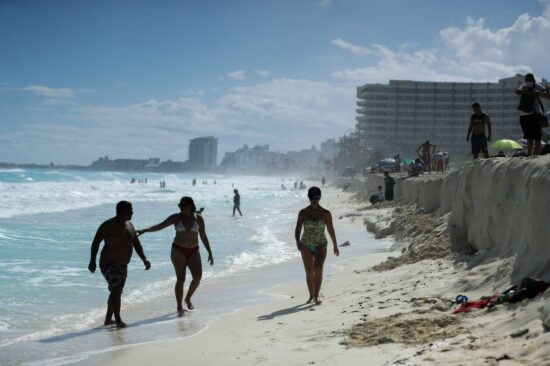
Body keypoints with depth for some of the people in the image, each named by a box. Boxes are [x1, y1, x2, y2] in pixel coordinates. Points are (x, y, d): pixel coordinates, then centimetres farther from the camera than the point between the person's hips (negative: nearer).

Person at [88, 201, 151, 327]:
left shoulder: (129, 225, 8)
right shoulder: (108, 225, -15)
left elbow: (137, 244, 11)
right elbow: (96, 242, -18)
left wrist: (144, 259, -2)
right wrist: (92, 261, -27)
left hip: (122, 265, 8)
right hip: (109, 264, -8)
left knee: (116, 292, 14)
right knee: (116, 289, -22)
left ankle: (108, 319, 27)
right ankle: (118, 320, -23)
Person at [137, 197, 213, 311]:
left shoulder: (198, 219, 2)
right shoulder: (176, 217, -2)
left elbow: (203, 237, 8)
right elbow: (159, 226, -4)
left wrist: (209, 252, 6)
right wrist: (144, 230, -16)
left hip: (193, 252, 2)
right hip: (178, 251, -2)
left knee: (198, 277, -11)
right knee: (180, 279, -5)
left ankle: (188, 298, 15)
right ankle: (179, 307, 6)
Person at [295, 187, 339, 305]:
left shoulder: (325, 213, -3)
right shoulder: (303, 213, -2)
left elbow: (330, 229, 6)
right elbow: (298, 229, -5)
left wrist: (335, 245, 12)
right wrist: (297, 241, -24)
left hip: (320, 245, -1)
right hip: (306, 245, 1)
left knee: (318, 269, -20)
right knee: (309, 272, 7)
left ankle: (317, 296, -18)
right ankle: (312, 296, 23)